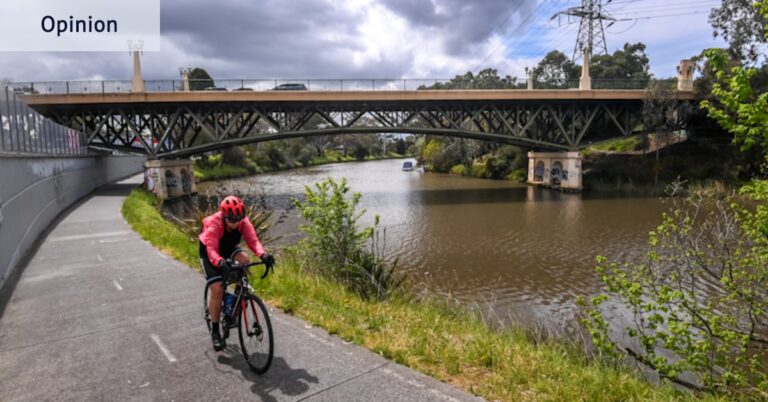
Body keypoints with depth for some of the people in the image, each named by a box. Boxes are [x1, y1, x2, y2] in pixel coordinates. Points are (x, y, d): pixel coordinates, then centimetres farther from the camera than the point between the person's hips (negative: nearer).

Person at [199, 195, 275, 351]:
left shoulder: (243, 222, -26)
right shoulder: (214, 224, -35)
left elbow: (252, 240, -36)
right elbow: (212, 250, -44)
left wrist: (263, 254, -56)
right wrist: (220, 262, -66)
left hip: (230, 249, 3)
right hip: (210, 253, -3)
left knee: (244, 261, -30)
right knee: (217, 290, -14)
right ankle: (215, 331, 2)